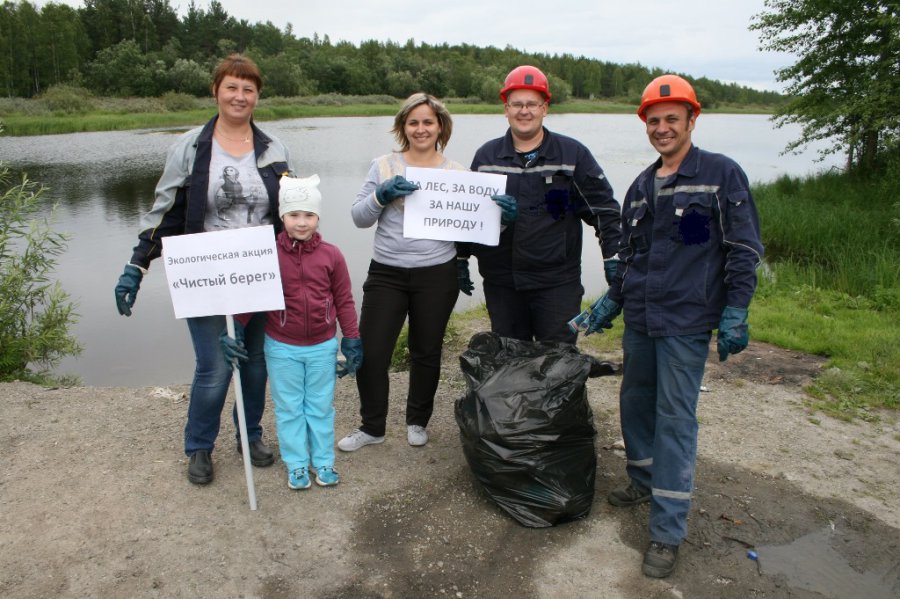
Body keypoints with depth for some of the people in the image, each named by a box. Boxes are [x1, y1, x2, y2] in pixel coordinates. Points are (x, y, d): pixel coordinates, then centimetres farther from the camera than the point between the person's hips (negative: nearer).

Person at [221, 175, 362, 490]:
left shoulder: (331, 255, -7)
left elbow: (344, 300, -1)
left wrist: (351, 340, -1)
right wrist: (233, 331, -12)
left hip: (322, 346, 1)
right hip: (281, 348, 0)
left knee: (321, 407, 14)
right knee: (289, 408, 12)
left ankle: (323, 461, 29)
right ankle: (296, 465, 27)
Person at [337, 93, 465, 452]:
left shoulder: (456, 173, 5)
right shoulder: (384, 166, 5)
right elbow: (359, 218, 2)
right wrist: (381, 195, -16)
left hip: (437, 275, 0)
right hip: (386, 273, 0)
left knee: (426, 353, 12)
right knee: (370, 352, 0)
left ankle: (417, 422, 33)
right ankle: (372, 426, 21)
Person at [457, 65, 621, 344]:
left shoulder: (573, 154, 1)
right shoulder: (486, 156, 8)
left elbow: (604, 208, 4)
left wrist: (613, 258, -1)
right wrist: (462, 259, 12)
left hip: (558, 282, -2)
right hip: (501, 283, 3)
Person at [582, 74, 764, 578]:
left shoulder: (722, 173, -4)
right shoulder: (641, 187, 13)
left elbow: (744, 250, -7)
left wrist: (735, 313, -12)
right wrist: (611, 300, 19)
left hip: (686, 323, -6)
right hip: (639, 319, 7)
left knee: (676, 418, -4)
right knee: (635, 402, 16)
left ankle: (669, 533, 4)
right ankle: (645, 481, 40)